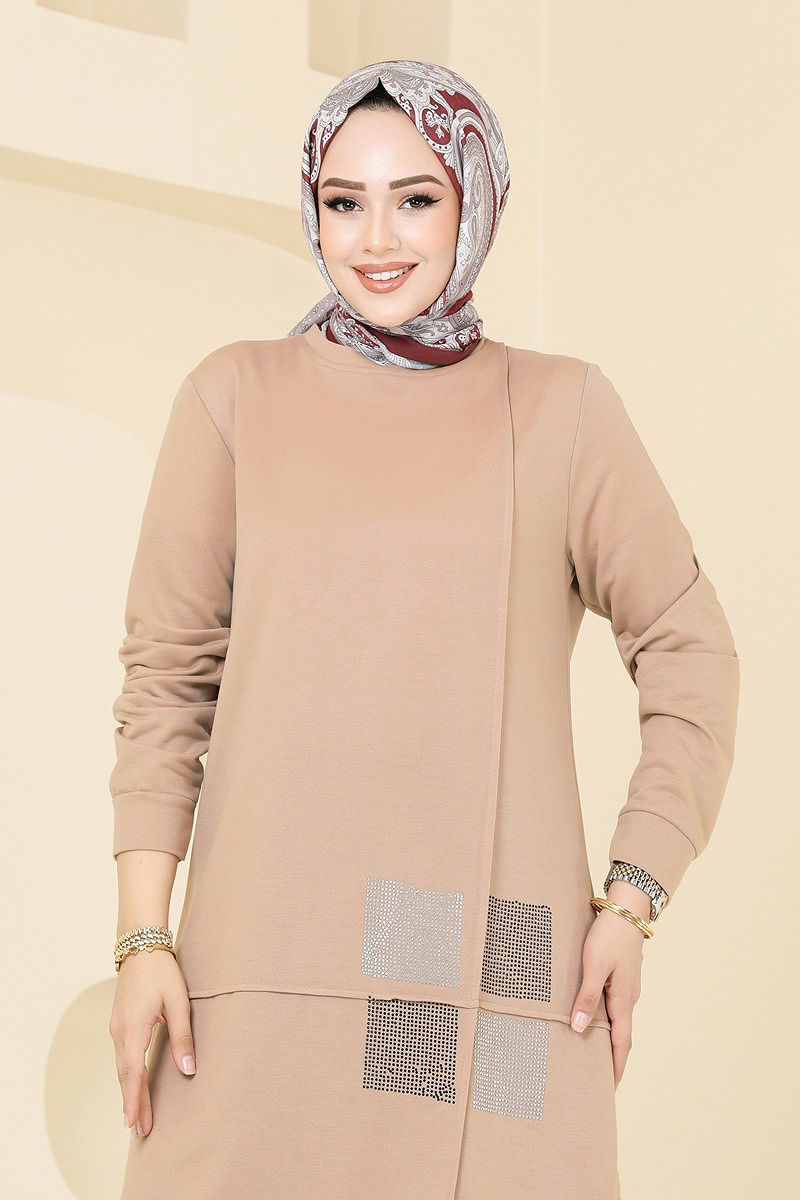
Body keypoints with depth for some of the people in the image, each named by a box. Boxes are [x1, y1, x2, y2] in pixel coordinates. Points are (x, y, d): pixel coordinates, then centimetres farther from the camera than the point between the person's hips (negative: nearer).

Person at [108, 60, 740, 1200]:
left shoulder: (561, 409, 8)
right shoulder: (238, 398, 9)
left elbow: (688, 653, 12)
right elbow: (165, 670, 7)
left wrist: (633, 899, 2)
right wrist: (143, 938, -1)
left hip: (500, 978, 0)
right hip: (270, 962, 0)